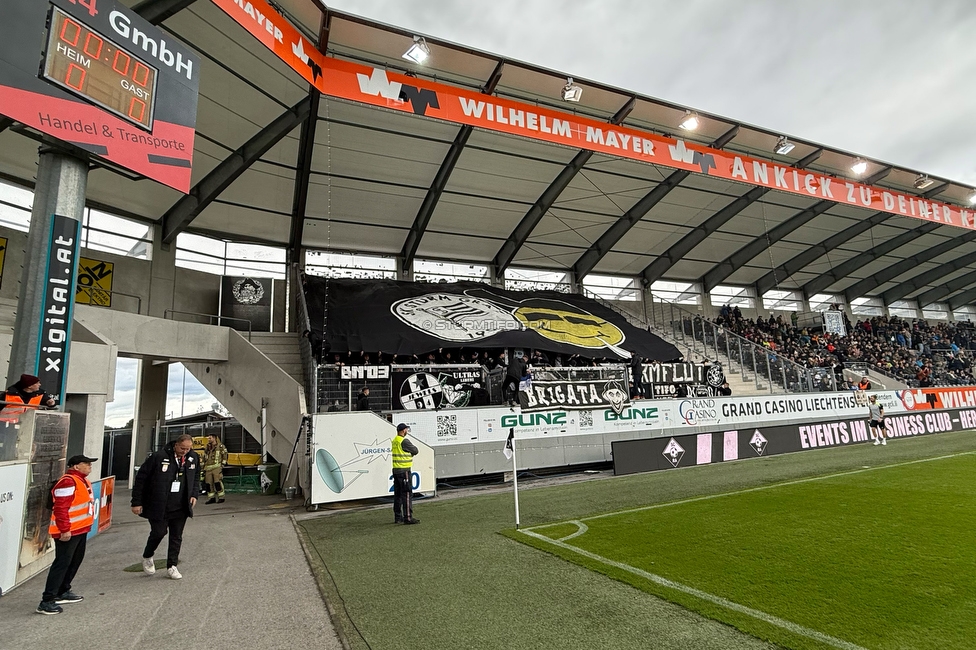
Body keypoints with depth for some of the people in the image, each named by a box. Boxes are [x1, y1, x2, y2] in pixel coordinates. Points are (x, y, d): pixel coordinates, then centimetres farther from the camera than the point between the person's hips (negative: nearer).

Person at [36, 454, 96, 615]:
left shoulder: (82, 480, 13)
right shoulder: (68, 482, -20)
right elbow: (60, 508, -25)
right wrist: (65, 529, -25)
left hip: (80, 530, 10)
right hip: (68, 532, -10)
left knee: (75, 561, 19)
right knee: (62, 563, -7)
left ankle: (63, 592, 32)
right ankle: (47, 601, -1)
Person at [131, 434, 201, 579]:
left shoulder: (194, 458, -1)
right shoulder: (159, 457, -16)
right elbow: (141, 478, -8)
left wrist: (194, 494, 4)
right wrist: (137, 502, -6)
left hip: (180, 507, 4)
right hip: (158, 506, -4)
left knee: (176, 537, 9)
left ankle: (172, 566, 22)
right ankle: (147, 557, 31)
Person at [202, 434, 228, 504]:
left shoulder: (220, 446, 0)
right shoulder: (207, 448, 19)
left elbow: (224, 455, -3)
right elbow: (204, 459, 23)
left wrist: (222, 464, -9)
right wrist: (204, 468, 17)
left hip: (217, 467, -6)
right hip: (208, 468, 6)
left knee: (218, 482, -10)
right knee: (208, 483, 4)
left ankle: (221, 498, -2)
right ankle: (212, 498, 14)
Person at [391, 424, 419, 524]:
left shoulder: (395, 440, 11)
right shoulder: (404, 441, -17)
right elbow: (416, 451, -8)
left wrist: (410, 453, 1)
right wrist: (416, 449, 12)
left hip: (396, 470, 9)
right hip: (404, 471, -9)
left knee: (398, 494, 13)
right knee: (407, 494, -5)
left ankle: (397, 517, 19)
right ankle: (408, 517, -5)